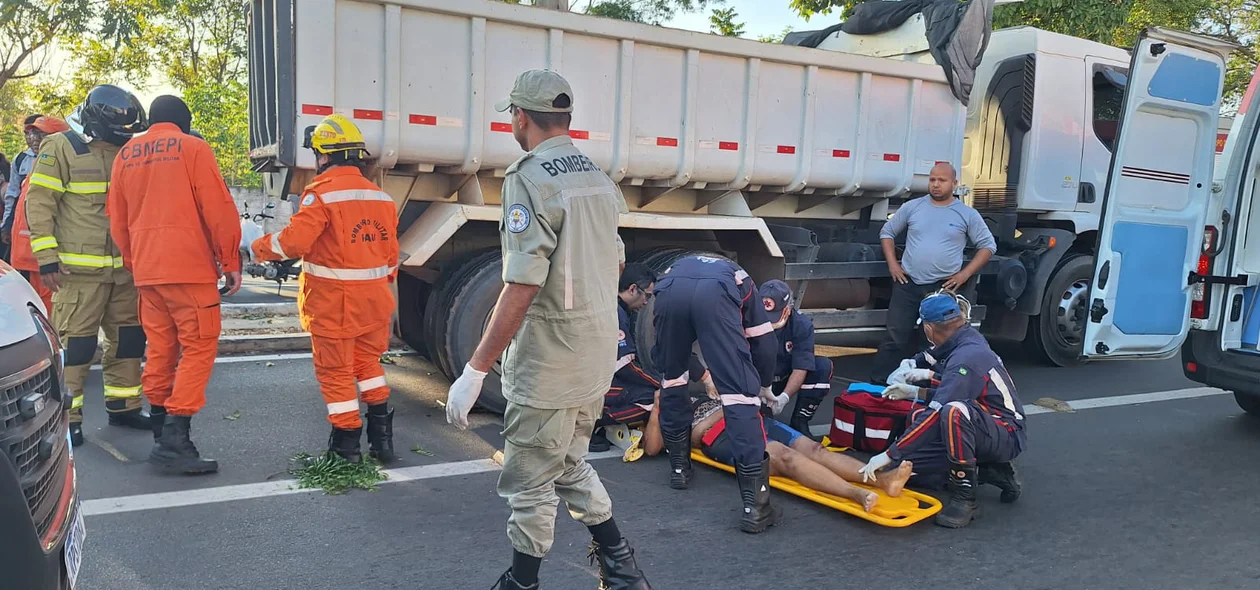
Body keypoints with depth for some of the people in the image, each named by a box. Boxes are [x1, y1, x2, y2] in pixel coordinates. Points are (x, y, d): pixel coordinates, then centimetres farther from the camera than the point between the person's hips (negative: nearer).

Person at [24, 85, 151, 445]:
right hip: (79, 270, -6)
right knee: (75, 341, -5)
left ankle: (123, 406, 24)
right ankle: (67, 417, 4)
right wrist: (47, 259, -12)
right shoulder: (60, 148, -5)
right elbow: (38, 204, -7)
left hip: (123, 269, 7)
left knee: (128, 338, 11)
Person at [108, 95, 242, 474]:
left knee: (160, 350, 13)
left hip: (146, 270, 6)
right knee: (199, 348, -4)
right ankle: (175, 440, -13)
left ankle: (161, 433, 18)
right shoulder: (193, 148, -2)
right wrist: (231, 261, -2)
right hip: (190, 267, -6)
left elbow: (117, 219, 17)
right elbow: (218, 209, -8)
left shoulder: (126, 155, 14)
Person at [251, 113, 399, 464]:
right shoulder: (381, 197, 7)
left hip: (333, 303, -6)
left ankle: (346, 445, 13)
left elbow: (294, 240, -20)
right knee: (368, 363, 21)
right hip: (373, 300, 6)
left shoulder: (322, 192, -14)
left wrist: (258, 248, -3)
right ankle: (381, 438, 21)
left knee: (336, 371, 6)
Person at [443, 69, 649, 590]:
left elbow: (522, 287, -24)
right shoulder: (600, 180, 8)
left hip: (548, 365, -8)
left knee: (530, 483, 7)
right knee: (570, 465, 24)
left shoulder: (529, 179, -17)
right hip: (598, 358, 8)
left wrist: (474, 371, -21)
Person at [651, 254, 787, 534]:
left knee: (672, 379, 27)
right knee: (741, 394, -2)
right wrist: (765, 387, 50)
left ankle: (679, 467, 35)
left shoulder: (676, 267, 46)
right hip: (716, 295, -2)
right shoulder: (740, 279, 41)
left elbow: (663, 344, 46)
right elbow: (763, 341, 35)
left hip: (670, 290, 2)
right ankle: (755, 505, -7)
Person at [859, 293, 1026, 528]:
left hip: (1006, 436, -9)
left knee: (954, 412, -40)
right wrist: (916, 391, 16)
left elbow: (936, 415, -31)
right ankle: (994, 470, 8)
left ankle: (964, 497, -24)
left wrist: (889, 455, -29)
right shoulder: (969, 341, 2)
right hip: (983, 431, 10)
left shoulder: (967, 357, -25)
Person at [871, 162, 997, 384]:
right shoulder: (912, 207, 4)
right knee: (896, 338, 1)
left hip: (945, 287, -1)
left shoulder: (968, 214, 1)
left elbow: (988, 245, 5)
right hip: (908, 284, 1)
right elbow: (887, 232, 13)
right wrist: (892, 264, 1)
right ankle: (878, 384, 6)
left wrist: (965, 274, -5)